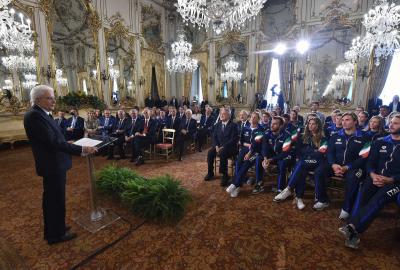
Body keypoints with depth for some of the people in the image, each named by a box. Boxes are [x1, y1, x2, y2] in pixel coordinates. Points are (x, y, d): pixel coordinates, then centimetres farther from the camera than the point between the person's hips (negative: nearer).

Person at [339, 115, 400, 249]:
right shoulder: (379, 142, 17)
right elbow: (370, 162, 10)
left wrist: (389, 180, -16)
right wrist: (373, 175, -11)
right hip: (375, 178, 2)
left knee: (377, 200, -32)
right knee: (362, 196, -29)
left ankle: (352, 227, -36)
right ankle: (355, 233, -34)